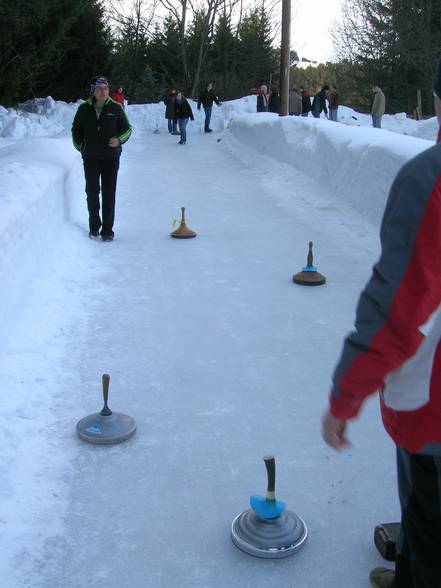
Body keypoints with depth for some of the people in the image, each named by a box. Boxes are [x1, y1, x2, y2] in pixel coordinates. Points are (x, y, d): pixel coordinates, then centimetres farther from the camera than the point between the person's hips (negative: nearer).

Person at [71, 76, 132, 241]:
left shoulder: (116, 108, -2)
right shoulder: (84, 109, 2)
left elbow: (127, 128, 6)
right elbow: (76, 129, 17)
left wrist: (119, 139, -12)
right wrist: (80, 146, 8)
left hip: (111, 157, -1)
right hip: (90, 157, 1)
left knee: (109, 194, 0)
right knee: (92, 192, 3)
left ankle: (107, 230, 6)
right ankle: (94, 227, 17)